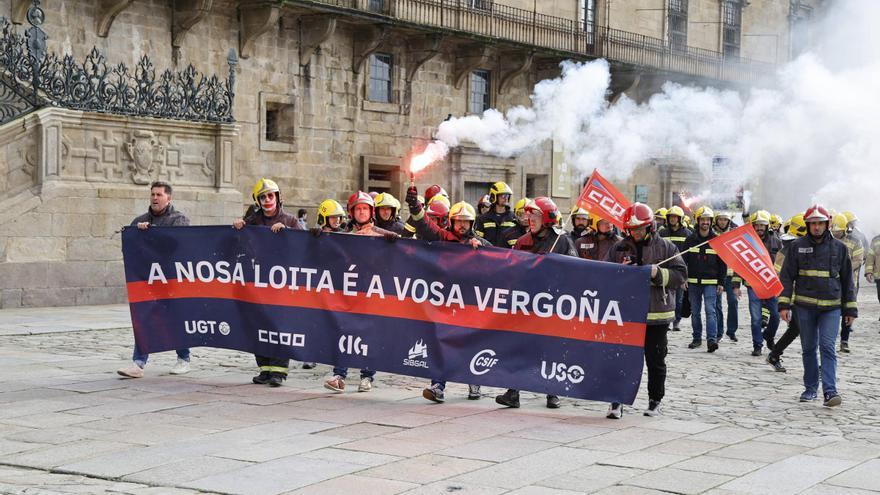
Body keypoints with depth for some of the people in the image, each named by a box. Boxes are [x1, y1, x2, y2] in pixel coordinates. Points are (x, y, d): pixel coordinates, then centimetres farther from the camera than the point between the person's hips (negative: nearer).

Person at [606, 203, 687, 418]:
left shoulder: (665, 247, 1)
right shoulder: (619, 248, 6)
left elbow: (680, 275, -3)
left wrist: (658, 273, -18)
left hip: (657, 313, -1)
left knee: (655, 360, 10)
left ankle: (655, 401, 23)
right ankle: (617, 401, 2)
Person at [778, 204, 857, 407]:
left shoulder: (839, 248, 5)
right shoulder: (798, 246, 3)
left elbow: (847, 280, 10)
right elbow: (786, 276, 3)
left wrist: (850, 309, 9)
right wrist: (784, 304, -6)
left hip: (831, 307, -1)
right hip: (805, 306, 1)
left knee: (827, 347, -11)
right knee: (808, 348, 9)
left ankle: (830, 391, -14)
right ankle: (811, 388, 21)